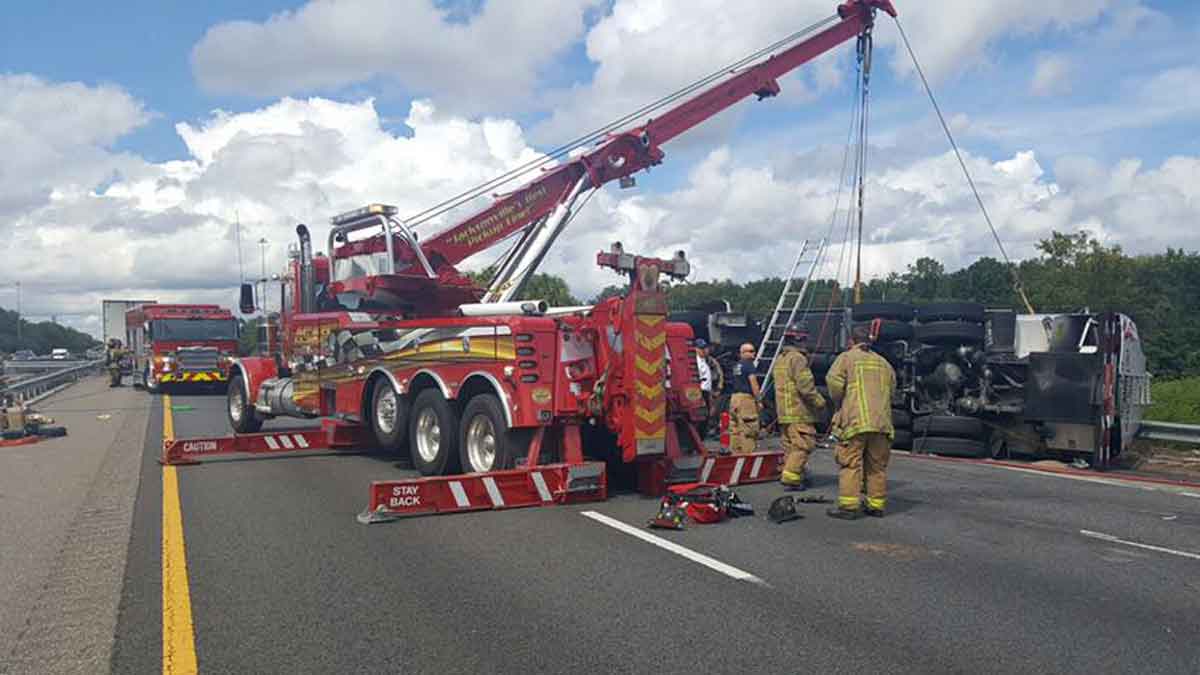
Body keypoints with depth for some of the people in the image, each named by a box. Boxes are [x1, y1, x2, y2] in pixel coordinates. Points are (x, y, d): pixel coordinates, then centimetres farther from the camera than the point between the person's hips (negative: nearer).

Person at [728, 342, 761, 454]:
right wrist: (758, 399, -10)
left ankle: (736, 451, 11)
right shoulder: (748, 364, -8)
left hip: (734, 397, 8)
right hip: (746, 397, -8)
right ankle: (747, 453, -8)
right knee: (749, 429, -6)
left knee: (735, 428, 9)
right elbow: (753, 383, -13)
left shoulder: (736, 366, 17)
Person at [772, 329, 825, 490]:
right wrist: (819, 401, -9)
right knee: (802, 445, -7)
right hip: (799, 411, -10)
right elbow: (806, 386, -20)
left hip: (783, 411, 10)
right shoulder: (798, 358, -13)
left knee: (790, 445, 13)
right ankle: (791, 477, -11)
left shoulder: (779, 359, 17)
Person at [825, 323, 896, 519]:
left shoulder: (847, 357, 4)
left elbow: (834, 380, -9)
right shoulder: (884, 363, 20)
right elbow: (892, 389, 18)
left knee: (850, 464, -3)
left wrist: (840, 404, 5)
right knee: (877, 465, 12)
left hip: (855, 420, -5)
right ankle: (877, 505, 16)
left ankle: (849, 506, -7)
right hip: (882, 421, 5)